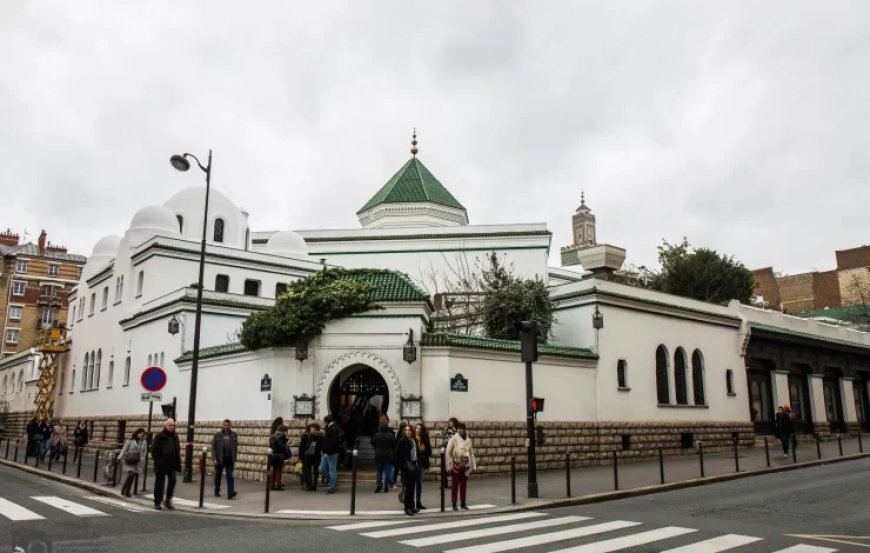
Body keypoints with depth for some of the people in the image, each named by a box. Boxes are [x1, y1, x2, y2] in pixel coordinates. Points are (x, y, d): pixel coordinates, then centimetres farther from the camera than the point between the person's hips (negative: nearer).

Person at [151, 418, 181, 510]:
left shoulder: (175, 436, 10)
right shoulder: (159, 436, -7)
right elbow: (154, 450, -7)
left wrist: (177, 461, 6)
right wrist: (157, 460, -12)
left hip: (172, 464, 4)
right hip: (161, 464, -4)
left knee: (172, 481, -4)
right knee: (159, 483, 5)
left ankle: (168, 500, 11)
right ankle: (157, 502, 16)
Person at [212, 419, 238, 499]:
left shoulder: (234, 435, 4)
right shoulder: (217, 435, -1)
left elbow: (236, 447, 8)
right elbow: (213, 447, -3)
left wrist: (235, 457, 6)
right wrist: (214, 458, -10)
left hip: (230, 459, 0)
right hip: (219, 459, 0)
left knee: (230, 476, -10)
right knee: (218, 475, 14)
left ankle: (230, 493, -18)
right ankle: (217, 492, 30)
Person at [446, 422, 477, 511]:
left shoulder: (468, 440, 7)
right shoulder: (453, 439, -7)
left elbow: (471, 453, 11)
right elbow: (448, 453, -7)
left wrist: (473, 465, 9)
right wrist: (449, 465, -11)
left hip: (465, 464, 4)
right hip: (456, 464, -4)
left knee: (464, 483, 10)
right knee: (455, 484, 0)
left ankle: (463, 503, 20)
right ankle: (454, 504, 7)